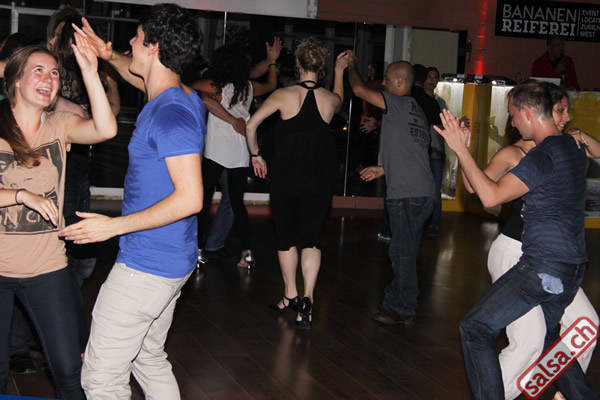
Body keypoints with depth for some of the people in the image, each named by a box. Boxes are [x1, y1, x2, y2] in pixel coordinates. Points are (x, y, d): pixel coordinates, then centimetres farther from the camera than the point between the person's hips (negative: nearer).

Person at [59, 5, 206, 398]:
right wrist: (110, 56, 13)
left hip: (146, 267, -10)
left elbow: (190, 199, -28)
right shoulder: (185, 97, 8)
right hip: (171, 262, 10)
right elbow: (139, 76, 32)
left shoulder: (171, 115, -23)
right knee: (149, 359, 23)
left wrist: (113, 226, -23)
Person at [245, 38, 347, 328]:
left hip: (285, 177, -1)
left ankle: (290, 295, 24)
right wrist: (339, 71, 40)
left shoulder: (284, 95, -8)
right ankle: (307, 297, -13)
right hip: (319, 181, 1)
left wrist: (255, 155, 5)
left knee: (286, 236, 14)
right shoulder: (330, 99, -1)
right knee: (311, 238, 4)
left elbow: (250, 126, -10)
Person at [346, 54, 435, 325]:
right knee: (402, 250, 15)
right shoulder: (417, 111, 20)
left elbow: (359, 90, -8)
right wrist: (382, 170, 28)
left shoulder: (400, 104, -8)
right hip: (421, 191, 9)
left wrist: (351, 66, 11)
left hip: (407, 194, -9)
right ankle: (395, 301, 24)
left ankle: (403, 309, 3)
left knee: (403, 251, -3)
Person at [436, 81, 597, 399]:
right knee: (546, 337, 27)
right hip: (572, 269, 9)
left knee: (476, 328, -3)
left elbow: (491, 196, -25)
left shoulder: (543, 156, -19)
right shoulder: (572, 147, 9)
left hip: (542, 268, -9)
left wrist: (461, 149, -18)